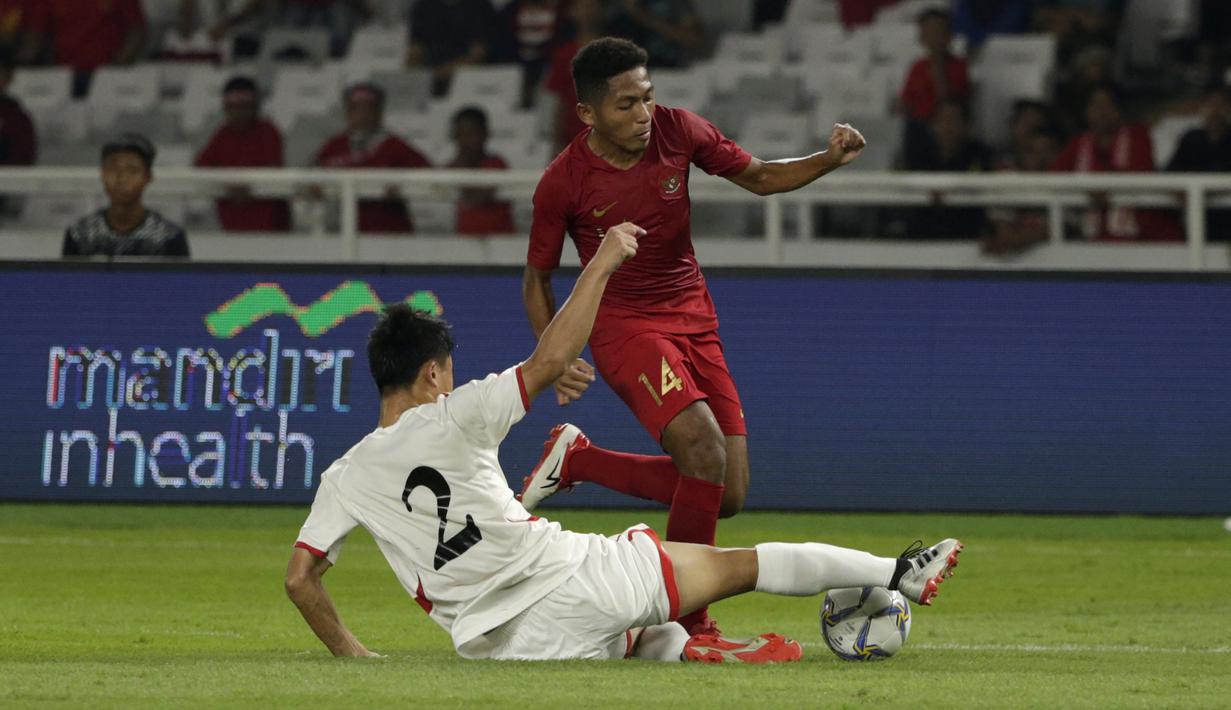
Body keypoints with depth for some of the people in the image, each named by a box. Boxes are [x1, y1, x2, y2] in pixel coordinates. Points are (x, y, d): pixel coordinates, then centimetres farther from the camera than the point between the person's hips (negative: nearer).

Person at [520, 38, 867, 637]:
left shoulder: (678, 131, -6)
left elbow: (758, 177, 8)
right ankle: (689, 622, -15)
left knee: (726, 496, 0)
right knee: (705, 451, -28)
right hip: (624, 325, -5)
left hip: (694, 319, 5)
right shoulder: (563, 183, -14)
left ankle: (577, 459, 18)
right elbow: (537, 279, 0)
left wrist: (829, 160, -10)